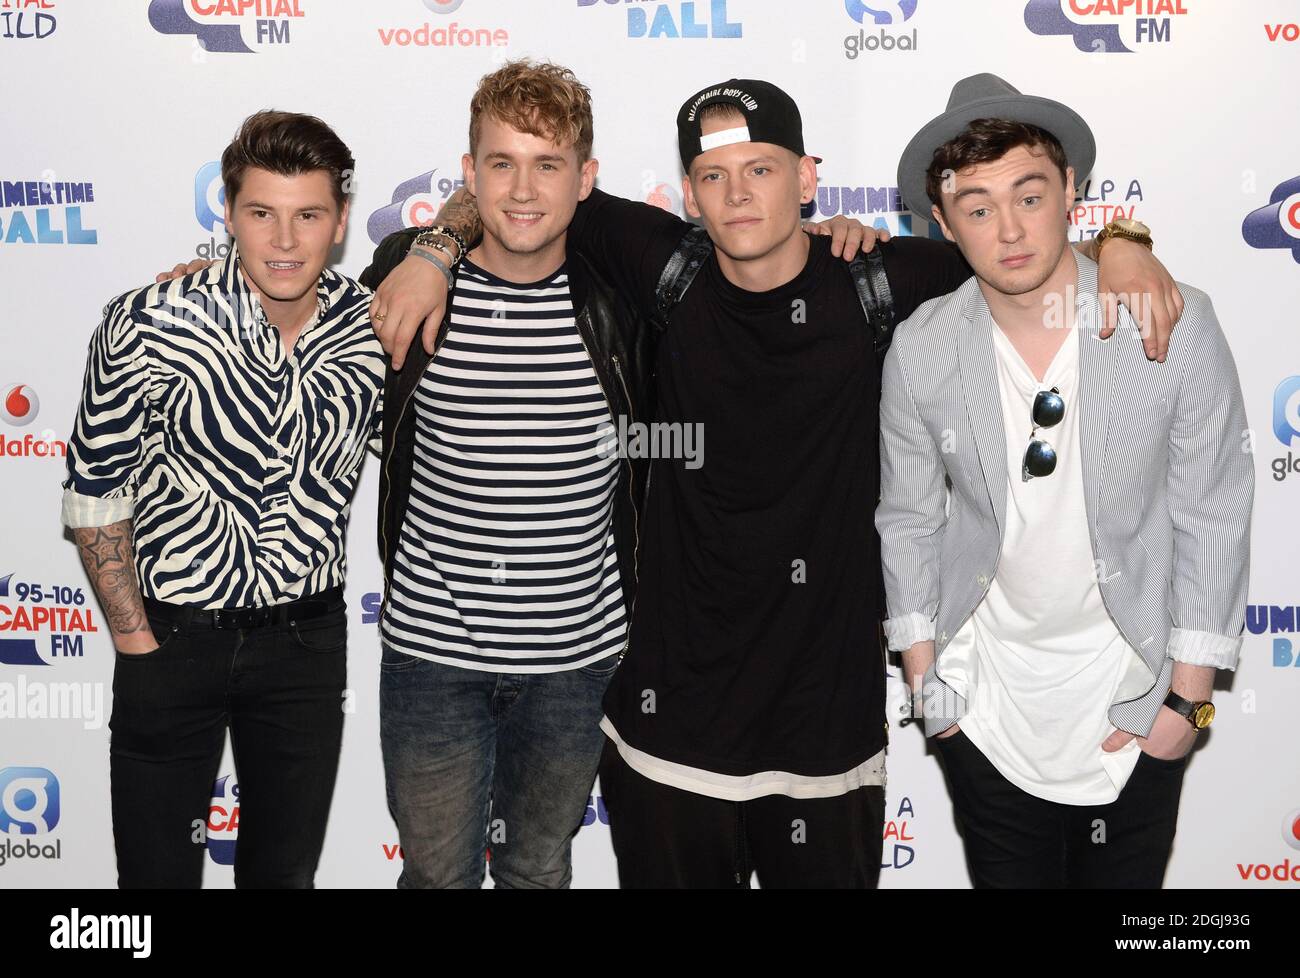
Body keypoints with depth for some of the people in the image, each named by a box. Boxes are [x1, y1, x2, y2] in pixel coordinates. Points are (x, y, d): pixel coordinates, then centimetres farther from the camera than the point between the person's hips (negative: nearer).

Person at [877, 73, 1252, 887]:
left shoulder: (1176, 323, -15)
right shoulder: (920, 352, -10)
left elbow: (1213, 514, -9)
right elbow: (910, 519, 2)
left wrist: (1189, 697, -7)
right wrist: (923, 678, 3)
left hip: (1135, 698, -1)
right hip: (985, 701, 1)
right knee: (1007, 878, 16)